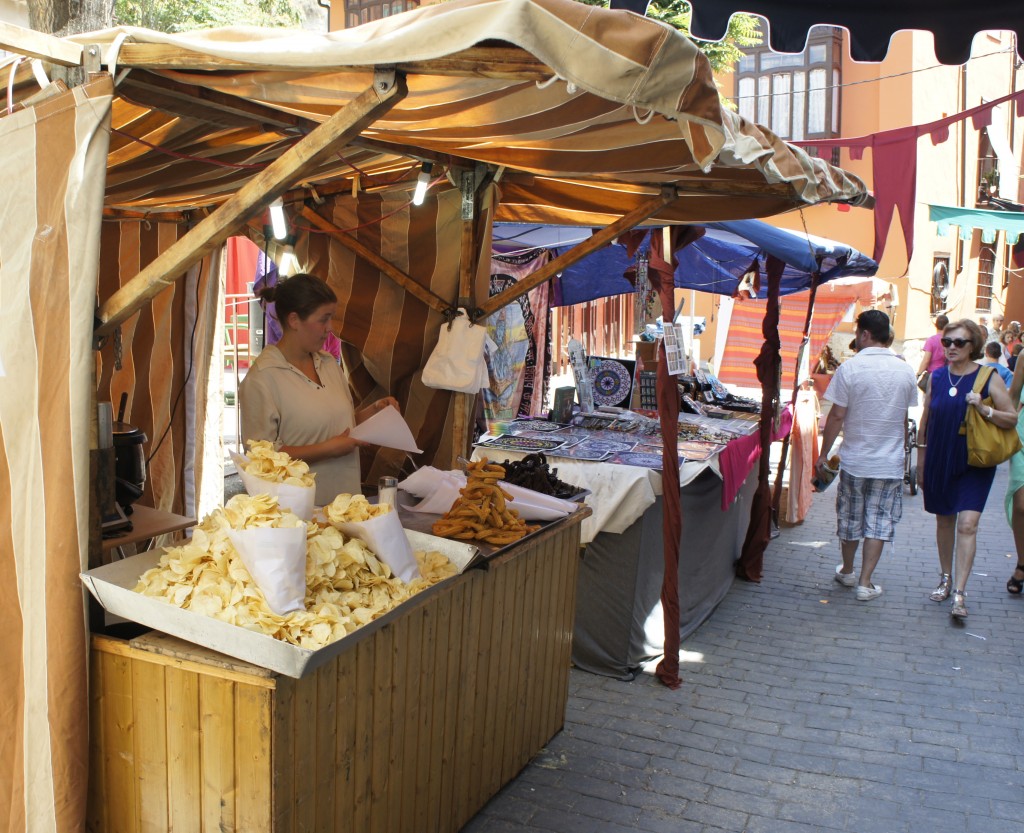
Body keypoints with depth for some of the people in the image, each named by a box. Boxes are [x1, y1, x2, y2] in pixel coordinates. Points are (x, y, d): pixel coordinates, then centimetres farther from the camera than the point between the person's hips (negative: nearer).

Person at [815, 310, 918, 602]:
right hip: (891, 462, 2)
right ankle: (865, 583, 7)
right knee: (879, 522, 7)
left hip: (855, 459, -2)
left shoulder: (850, 368, -13)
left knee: (850, 519, 14)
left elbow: (837, 416, -11)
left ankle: (847, 572, 31)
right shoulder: (906, 371, -1)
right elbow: (905, 420, 8)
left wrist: (823, 454, -1)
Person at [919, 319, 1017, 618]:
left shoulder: (989, 377, -6)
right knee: (944, 521, 13)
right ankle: (946, 579, 29)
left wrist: (984, 410, -22)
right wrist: (921, 454, 12)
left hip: (974, 463, -3)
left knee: (967, 525, -12)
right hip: (939, 461, 4)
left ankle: (959, 593, -9)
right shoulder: (936, 377, 3)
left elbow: (1012, 419, -5)